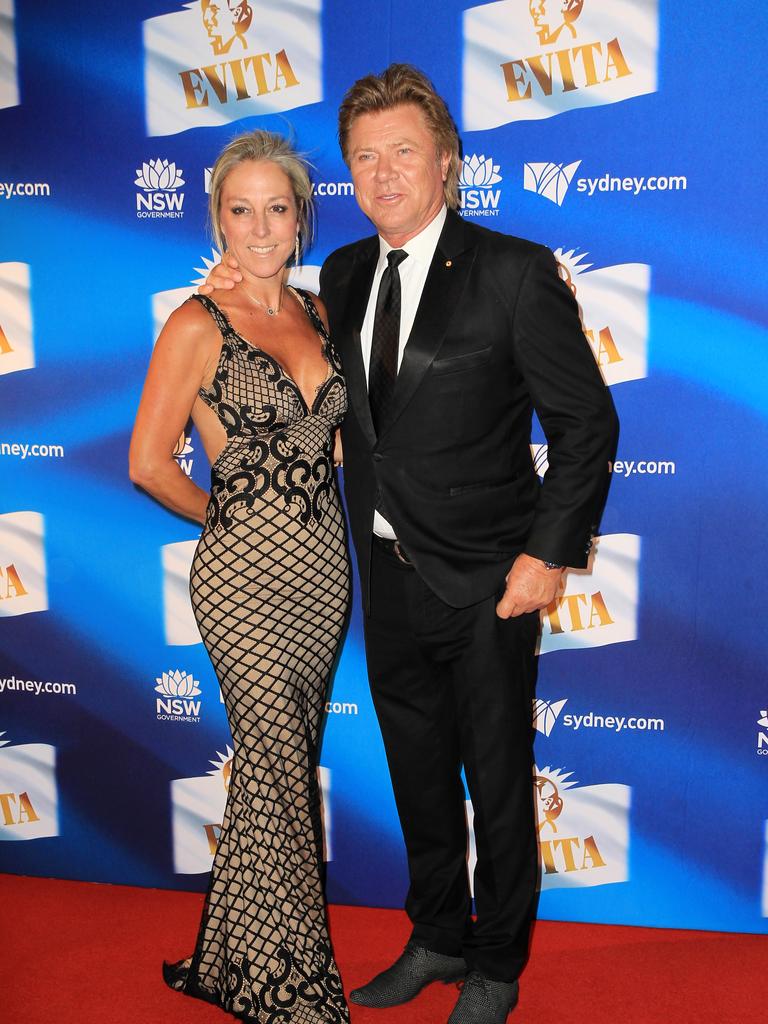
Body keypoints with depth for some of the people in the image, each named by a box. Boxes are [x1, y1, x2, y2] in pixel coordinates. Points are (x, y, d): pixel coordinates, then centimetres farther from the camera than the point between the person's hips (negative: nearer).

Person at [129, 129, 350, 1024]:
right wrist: (231, 521, 5)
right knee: (282, 774, -1)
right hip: (245, 575, -6)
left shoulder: (317, 311, 10)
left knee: (274, 766, 14)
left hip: (322, 566, 6)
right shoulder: (198, 325, -8)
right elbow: (149, 463, -6)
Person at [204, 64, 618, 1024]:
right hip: (389, 577, 6)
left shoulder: (512, 270, -11)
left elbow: (587, 421, -9)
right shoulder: (345, 272, 6)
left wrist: (549, 554, -14)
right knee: (418, 776, 20)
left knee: (498, 784, 11)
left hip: (484, 583, -5)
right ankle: (438, 938, 41)